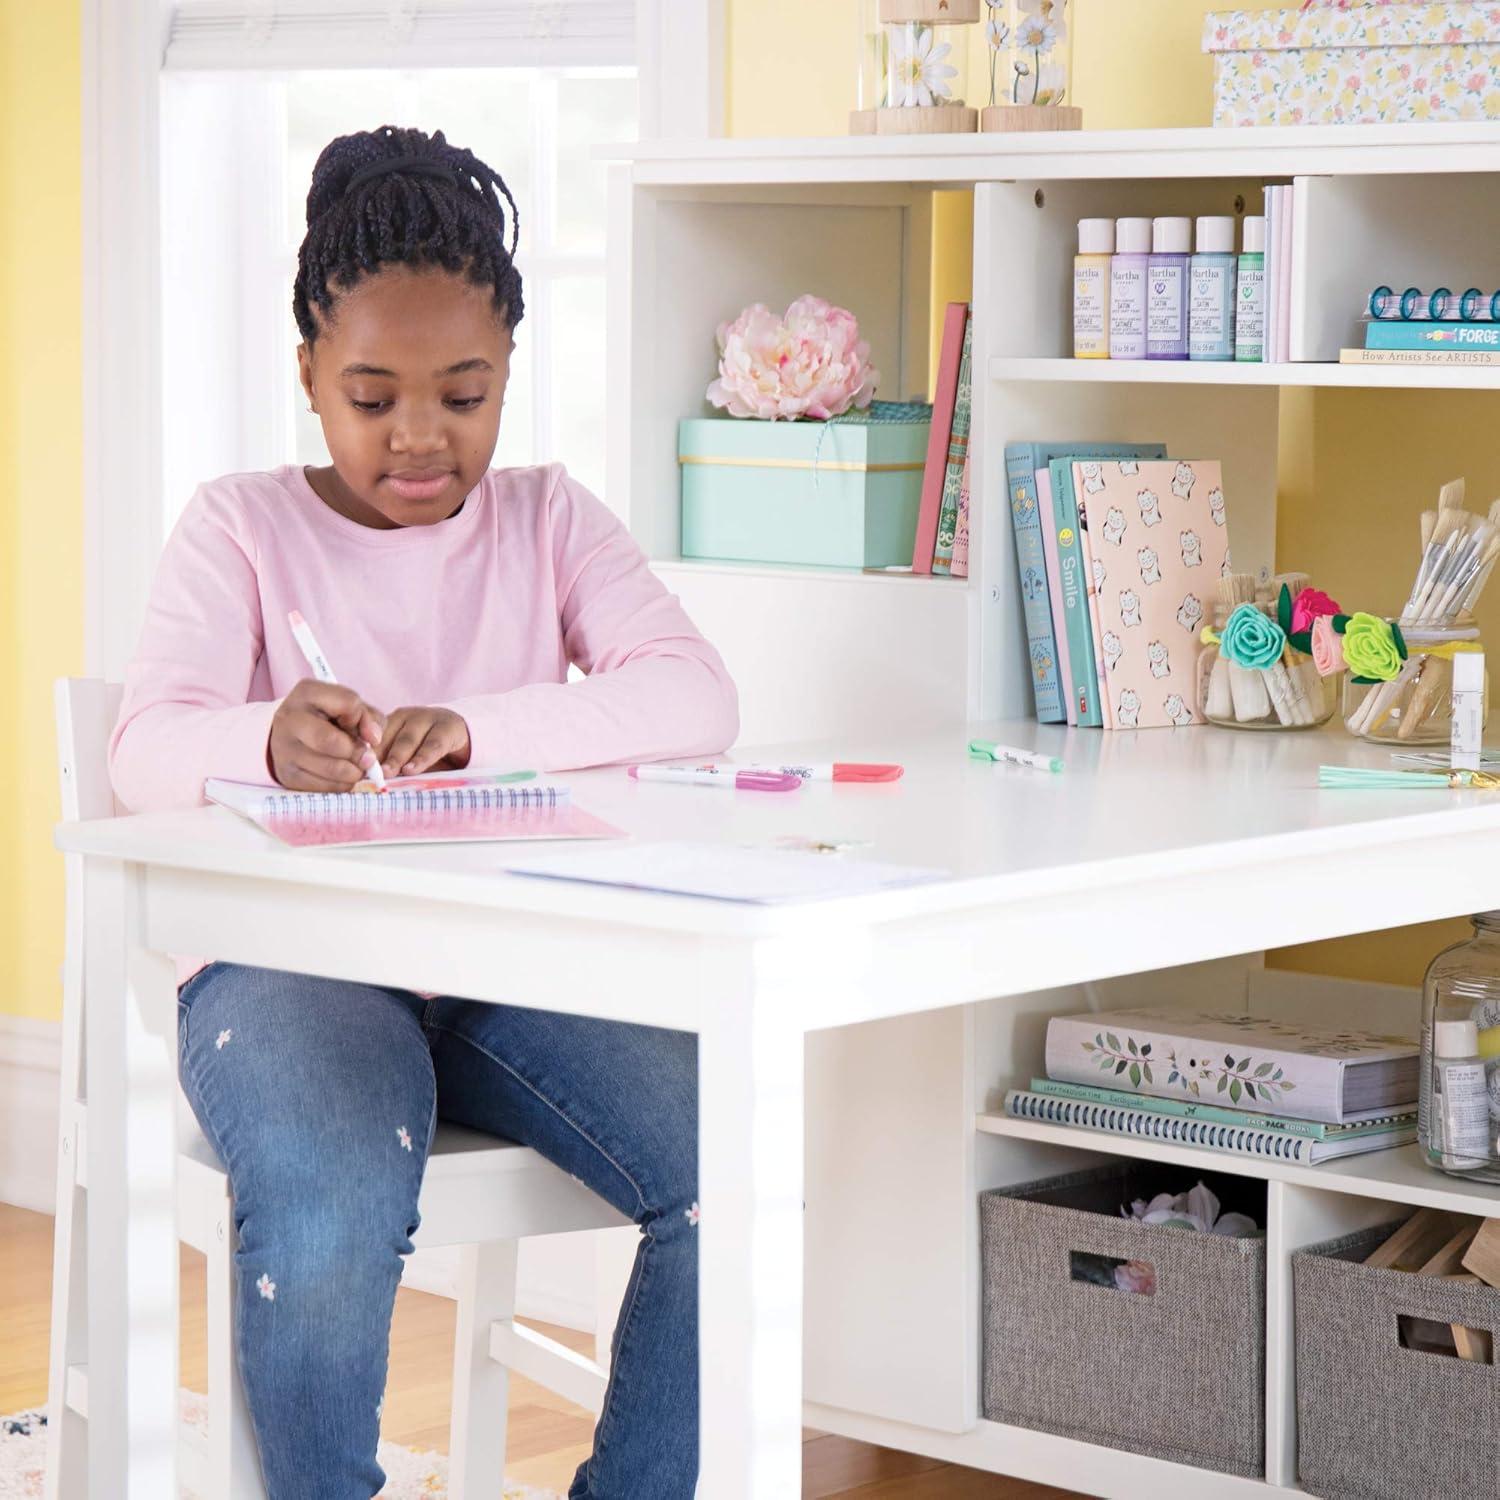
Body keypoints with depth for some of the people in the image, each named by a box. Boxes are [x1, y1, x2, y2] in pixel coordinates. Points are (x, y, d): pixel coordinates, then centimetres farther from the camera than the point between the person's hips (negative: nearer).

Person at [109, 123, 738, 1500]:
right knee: (331, 1218, -35)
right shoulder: (243, 527, 5)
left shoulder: (548, 519, 12)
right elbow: (146, 753, -10)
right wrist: (268, 744, -36)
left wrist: (471, 727, -24)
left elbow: (697, 699, -6)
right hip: (288, 958, -3)